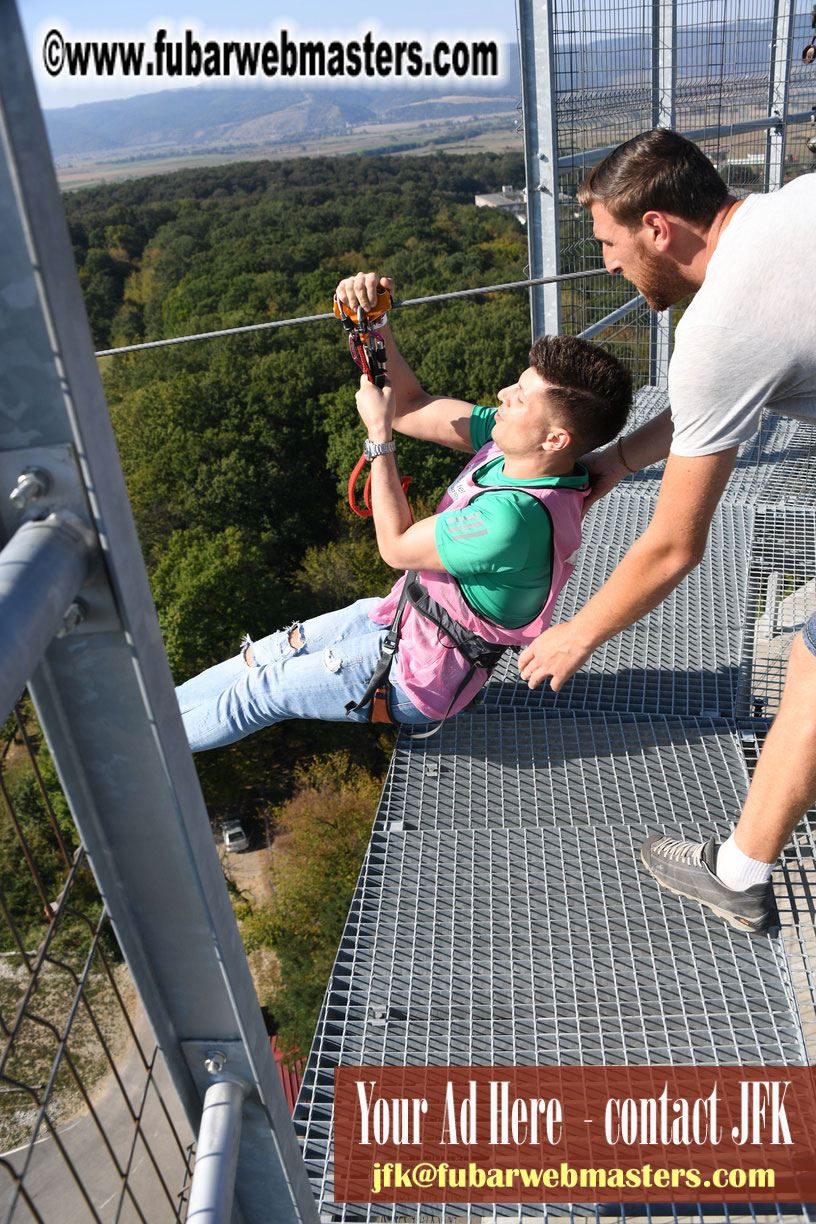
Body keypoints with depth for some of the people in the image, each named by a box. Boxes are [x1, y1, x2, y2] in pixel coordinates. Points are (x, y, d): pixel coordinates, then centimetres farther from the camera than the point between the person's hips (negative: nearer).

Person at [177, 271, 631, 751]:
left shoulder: (514, 517, -38)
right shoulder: (512, 444, -12)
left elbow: (397, 546, -24)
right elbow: (410, 406, -2)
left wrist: (379, 436, -19)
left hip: (420, 677, -8)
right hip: (409, 614, 8)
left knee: (257, 693, 7)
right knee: (272, 651, 17)